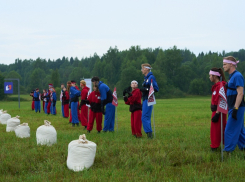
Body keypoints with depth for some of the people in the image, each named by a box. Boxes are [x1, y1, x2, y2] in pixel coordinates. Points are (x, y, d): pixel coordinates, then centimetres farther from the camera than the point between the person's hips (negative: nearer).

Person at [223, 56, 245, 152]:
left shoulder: (237, 76, -15)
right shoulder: (231, 76, 15)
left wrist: (235, 109, -24)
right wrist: (231, 108, 22)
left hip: (237, 108, -10)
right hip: (233, 108, 10)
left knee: (230, 130, -5)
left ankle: (228, 151, 1)